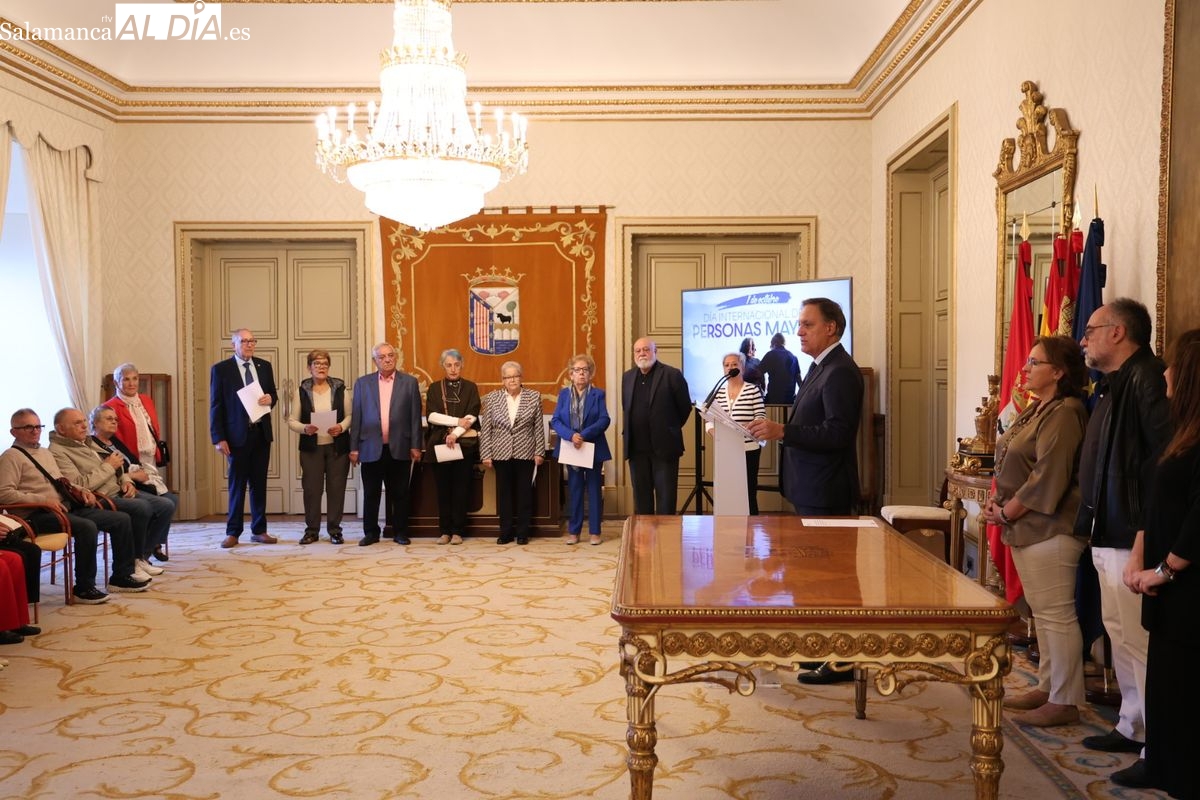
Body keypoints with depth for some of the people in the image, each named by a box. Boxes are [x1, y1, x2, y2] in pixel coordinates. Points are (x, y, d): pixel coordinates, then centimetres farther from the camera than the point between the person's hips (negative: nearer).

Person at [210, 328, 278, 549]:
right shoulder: (221, 369, -2)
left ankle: (259, 530, 17)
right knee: (237, 485, 3)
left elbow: (273, 394, 17)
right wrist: (218, 438, -10)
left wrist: (270, 399, -8)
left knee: (259, 483, 9)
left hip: (261, 432, 4)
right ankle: (233, 532, 12)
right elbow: (216, 406, -4)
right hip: (237, 434, -4)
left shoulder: (264, 366, 9)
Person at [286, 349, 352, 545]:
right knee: (311, 488, 1)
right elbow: (292, 420, 2)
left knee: (336, 488, 2)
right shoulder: (301, 390, 2)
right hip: (311, 447, 0)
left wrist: (342, 427, -14)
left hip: (337, 446, 0)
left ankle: (334, 530, 12)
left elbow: (350, 415, 4)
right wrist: (305, 428, -17)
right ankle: (312, 530, 13)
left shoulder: (340, 388, 3)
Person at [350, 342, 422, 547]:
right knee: (371, 494, 7)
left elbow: (415, 416, 2)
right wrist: (354, 447, 1)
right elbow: (356, 416, 5)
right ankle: (371, 532, 17)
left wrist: (415, 446, -3)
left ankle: (400, 532, 15)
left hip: (399, 448, -1)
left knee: (399, 494, 6)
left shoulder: (410, 382, 5)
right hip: (371, 448, 1)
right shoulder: (362, 383, 7)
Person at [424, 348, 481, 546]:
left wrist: (455, 433, -15)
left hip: (464, 443, -1)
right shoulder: (434, 388, 9)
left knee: (461, 488, 0)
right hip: (439, 444, 1)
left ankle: (457, 531, 6)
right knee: (443, 488, 2)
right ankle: (444, 530, 9)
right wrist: (457, 421, -11)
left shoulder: (470, 387, 7)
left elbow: (472, 416, -3)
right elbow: (431, 415, -3)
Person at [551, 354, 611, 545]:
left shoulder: (598, 394, 0)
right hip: (570, 448, 2)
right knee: (574, 490, 8)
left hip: (593, 448, -1)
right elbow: (555, 420, -3)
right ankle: (573, 531, 14)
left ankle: (594, 532, 11)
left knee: (594, 490, 5)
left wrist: (584, 435, -21)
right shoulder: (564, 393, 5)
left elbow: (604, 420, -10)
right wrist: (571, 435, -20)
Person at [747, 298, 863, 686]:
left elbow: (837, 434, -26)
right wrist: (780, 431, 3)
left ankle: (839, 660, 7)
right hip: (811, 489, 10)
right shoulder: (820, 367, 14)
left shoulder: (840, 372, -18)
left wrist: (782, 431, -28)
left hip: (825, 493, -10)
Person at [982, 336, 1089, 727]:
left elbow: (1047, 479, -22)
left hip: (1049, 529, -10)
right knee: (1042, 611, 16)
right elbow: (1011, 464, 19)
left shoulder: (1064, 414, -16)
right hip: (1027, 529, 10)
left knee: (1055, 614, -3)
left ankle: (1065, 702, 5)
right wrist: (996, 501, 4)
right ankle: (1048, 687, 27)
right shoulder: (1035, 410, 15)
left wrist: (1006, 512, -14)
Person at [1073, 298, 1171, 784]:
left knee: (1140, 642, -5)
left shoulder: (1146, 379, -16)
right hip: (1108, 534, 11)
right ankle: (1132, 728, 29)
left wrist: (1145, 534, -26)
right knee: (1120, 635, 18)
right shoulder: (1115, 384, 17)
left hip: (1132, 538, -11)